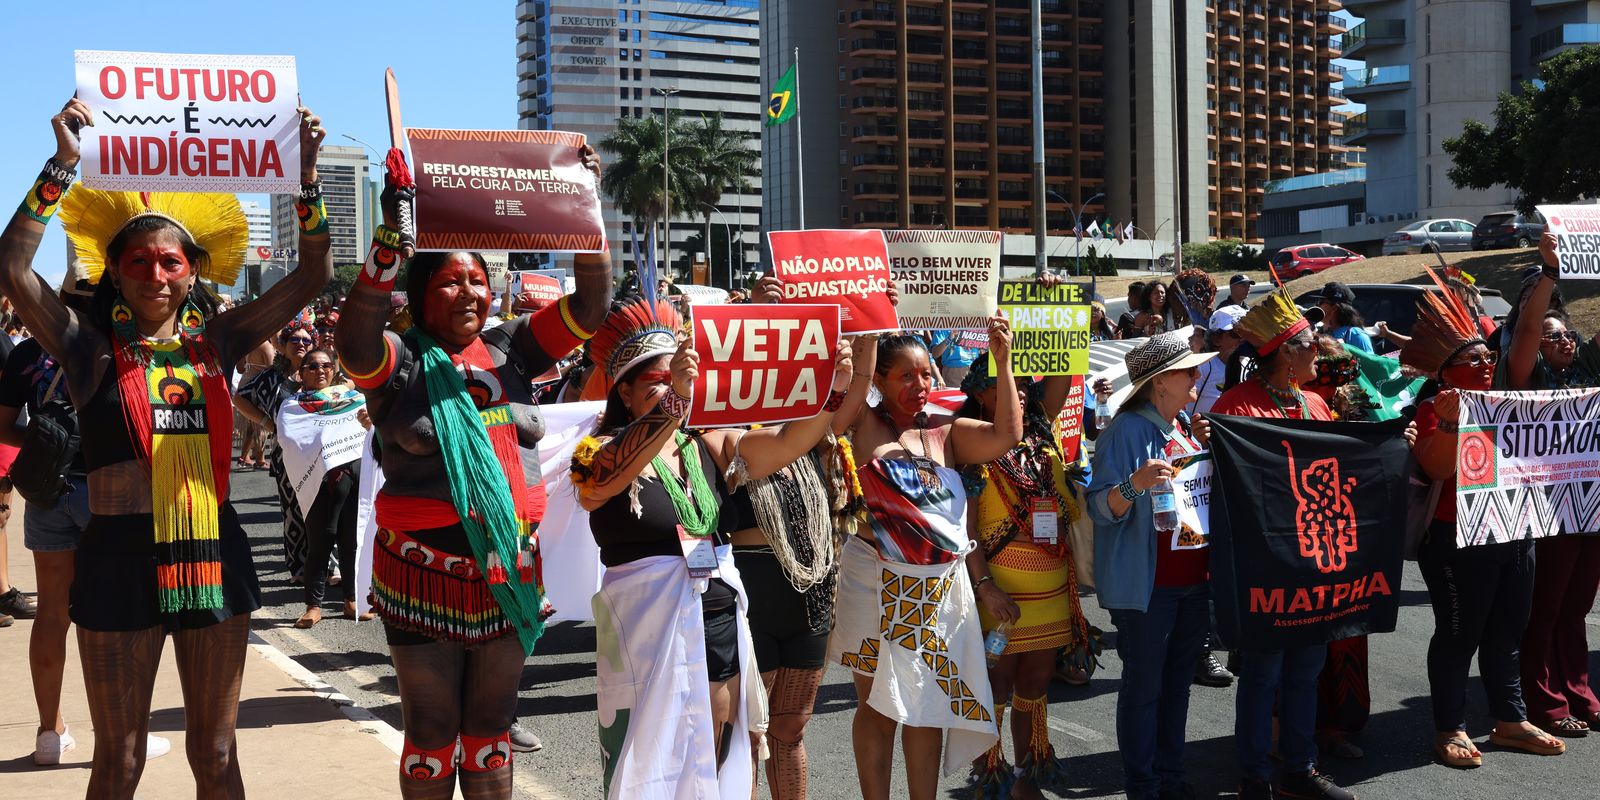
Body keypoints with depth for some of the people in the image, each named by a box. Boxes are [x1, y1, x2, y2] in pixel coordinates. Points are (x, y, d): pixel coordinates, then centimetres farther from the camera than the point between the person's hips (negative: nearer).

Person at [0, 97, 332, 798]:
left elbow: (312, 276, 4)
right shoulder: (93, 351, -2)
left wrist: (306, 175, -5)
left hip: (215, 556, 3)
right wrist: (64, 163, -20)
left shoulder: (214, 342, 5)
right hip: (121, 557, -2)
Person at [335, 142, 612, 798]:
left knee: (491, 726, 17)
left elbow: (590, 304, 3)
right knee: (432, 734, 9)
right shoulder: (401, 364, -6)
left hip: (508, 571, 4)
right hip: (426, 577, -4)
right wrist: (393, 235, -35)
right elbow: (356, 333, -27)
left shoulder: (512, 350, 6)